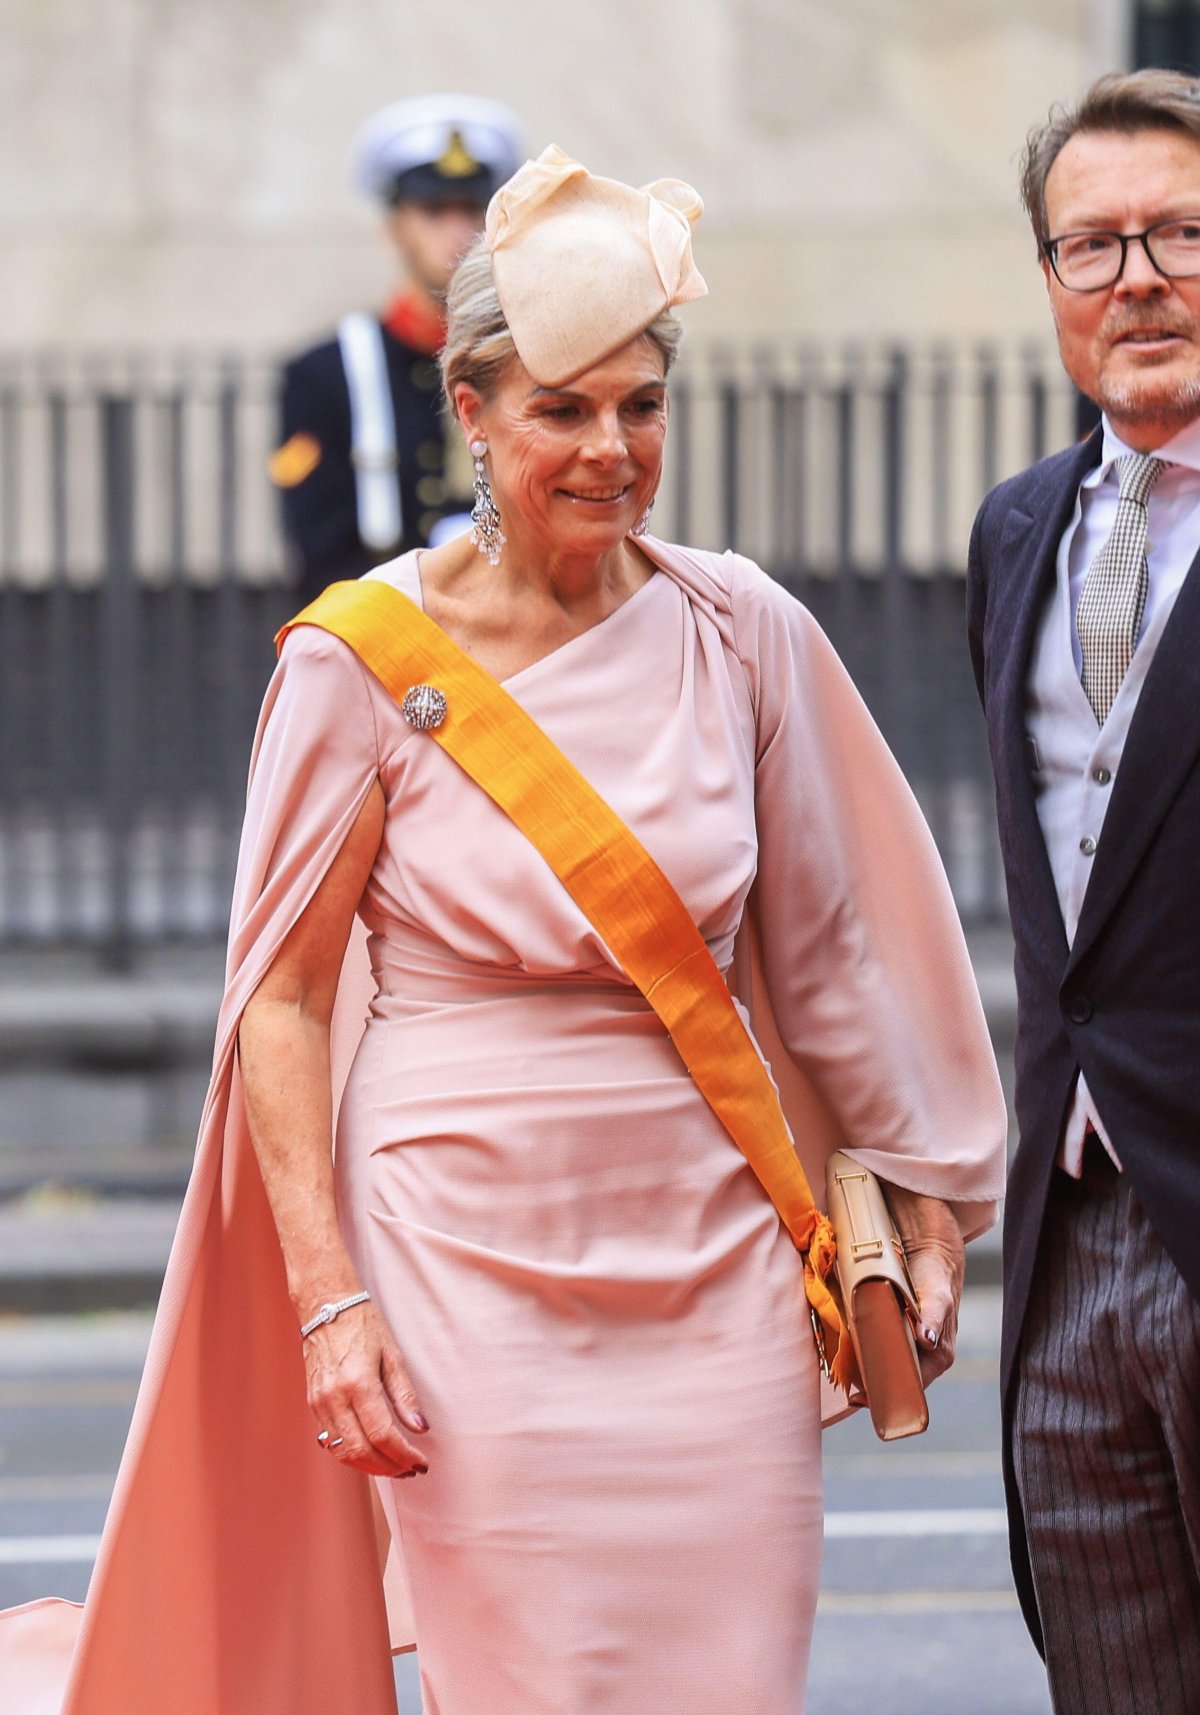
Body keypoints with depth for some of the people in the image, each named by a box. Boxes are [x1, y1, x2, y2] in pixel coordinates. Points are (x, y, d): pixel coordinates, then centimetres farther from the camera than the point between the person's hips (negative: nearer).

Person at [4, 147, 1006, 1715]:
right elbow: (281, 995, -2)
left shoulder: (743, 634, 3)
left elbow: (824, 941, 12)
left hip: (716, 1271, 3)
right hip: (470, 1271, -3)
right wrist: (329, 1299, -8)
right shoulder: (365, 660, -5)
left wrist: (916, 1214, 13)